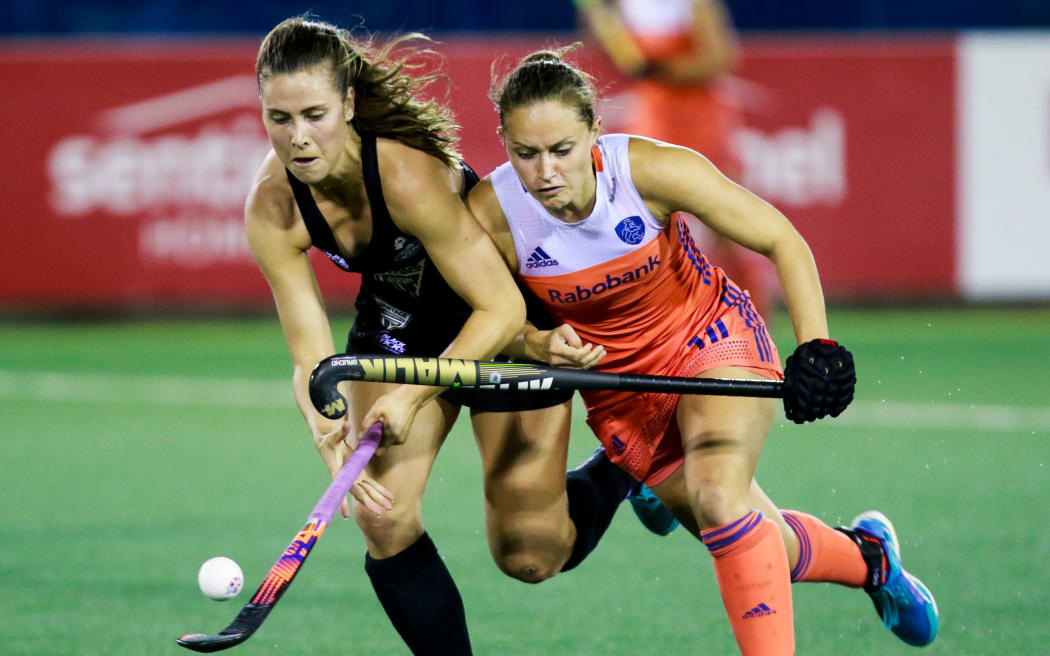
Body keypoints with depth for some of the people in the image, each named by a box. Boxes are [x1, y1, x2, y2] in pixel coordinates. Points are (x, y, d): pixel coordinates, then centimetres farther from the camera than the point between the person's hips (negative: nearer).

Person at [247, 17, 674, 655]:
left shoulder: (407, 176, -38)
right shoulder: (272, 211, -23)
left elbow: (502, 307, -32)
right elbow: (311, 357, -19)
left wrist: (416, 395, -41)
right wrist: (331, 437, -39)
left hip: (507, 322, -4)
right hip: (396, 323, 4)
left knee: (530, 557, 4)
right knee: (384, 519, -16)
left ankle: (622, 468, 35)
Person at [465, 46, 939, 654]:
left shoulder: (651, 170, -27)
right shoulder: (490, 214, -22)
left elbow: (783, 241, -17)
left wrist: (815, 344, -27)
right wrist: (539, 345, -26)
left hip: (714, 336, -3)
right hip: (620, 385, 3)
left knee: (718, 495, -32)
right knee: (761, 551, 7)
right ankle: (868, 554, 38)